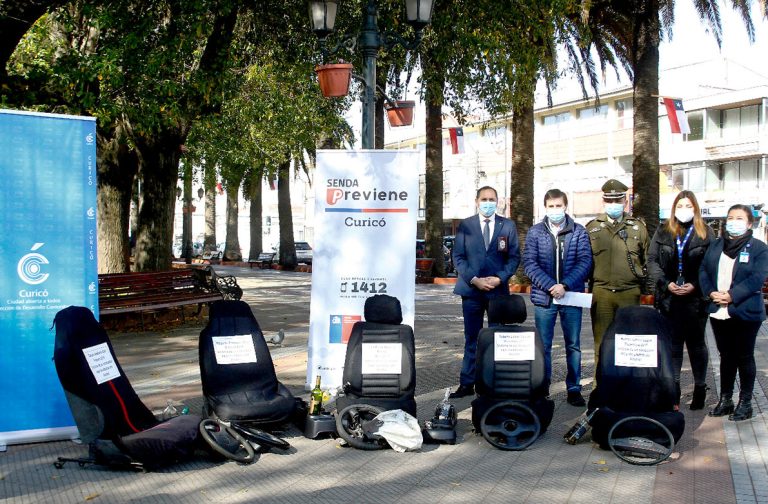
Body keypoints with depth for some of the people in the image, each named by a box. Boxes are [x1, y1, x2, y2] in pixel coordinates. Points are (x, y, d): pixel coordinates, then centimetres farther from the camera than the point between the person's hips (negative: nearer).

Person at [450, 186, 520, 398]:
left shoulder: (508, 226, 6)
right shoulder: (465, 226, 5)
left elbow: (514, 257, 5)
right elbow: (458, 257, 2)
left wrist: (499, 278, -10)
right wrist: (474, 280, -10)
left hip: (499, 289, 0)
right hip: (472, 289, 0)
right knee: (472, 339, 4)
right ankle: (467, 384, 9)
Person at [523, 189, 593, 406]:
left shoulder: (579, 232, 3)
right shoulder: (535, 233, 3)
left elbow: (585, 262, -4)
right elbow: (530, 263, -5)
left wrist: (565, 285, -16)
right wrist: (550, 286, -16)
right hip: (543, 297, 0)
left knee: (573, 346, 7)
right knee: (543, 346, 6)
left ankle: (574, 388, 17)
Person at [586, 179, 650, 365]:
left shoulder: (638, 226, 9)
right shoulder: (592, 227, 9)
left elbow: (648, 259, 12)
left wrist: (643, 284, 7)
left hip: (630, 293, 0)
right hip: (600, 293, 0)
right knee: (601, 342, 4)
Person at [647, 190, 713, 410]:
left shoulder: (705, 233, 0)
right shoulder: (663, 231, 6)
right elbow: (652, 260, 2)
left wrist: (694, 285, -14)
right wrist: (666, 283, -10)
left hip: (696, 298, -1)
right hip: (669, 298, 2)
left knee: (696, 343, 9)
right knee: (672, 343, 6)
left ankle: (700, 389, 19)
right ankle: (672, 390, 13)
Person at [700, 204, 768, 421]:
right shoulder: (716, 246, 12)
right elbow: (703, 271, 8)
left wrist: (732, 296, -22)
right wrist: (711, 293, -9)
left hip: (745, 312, -5)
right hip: (719, 312, 5)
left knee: (744, 357, 4)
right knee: (726, 356, 13)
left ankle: (745, 403, 13)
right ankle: (725, 400, 21)